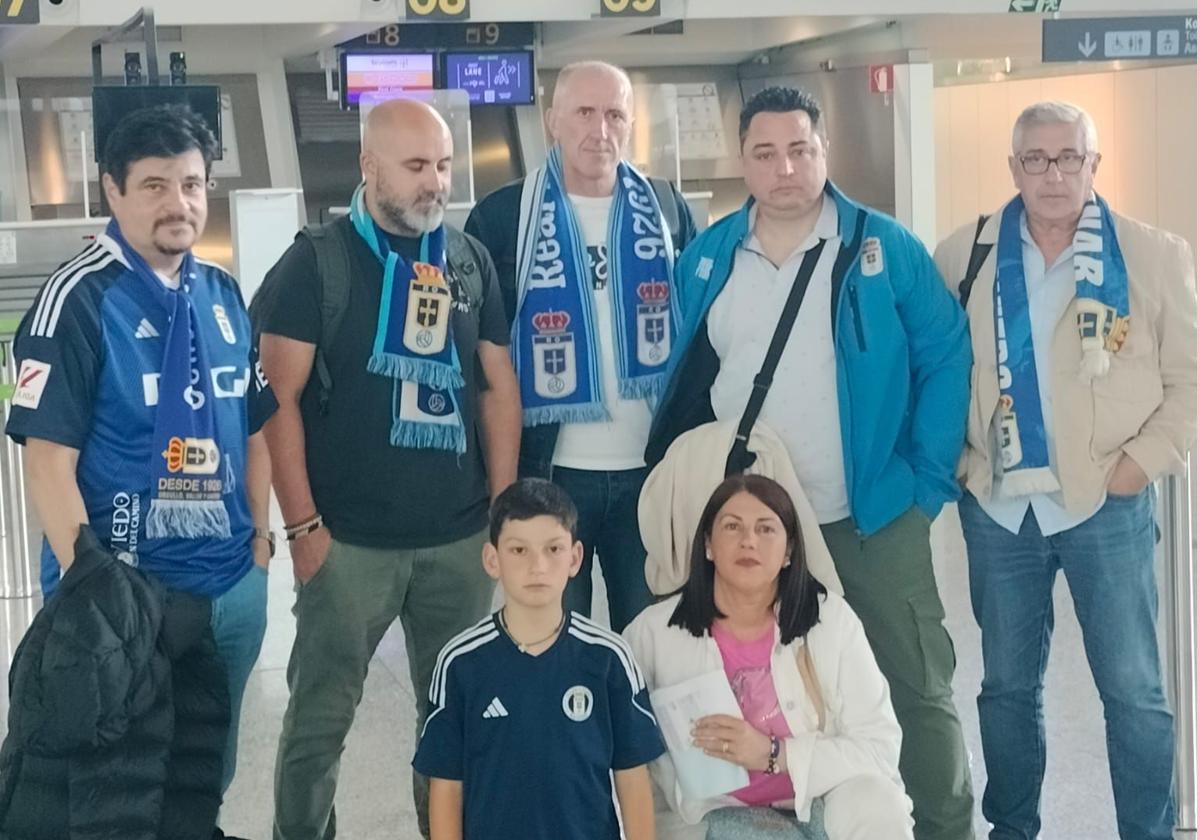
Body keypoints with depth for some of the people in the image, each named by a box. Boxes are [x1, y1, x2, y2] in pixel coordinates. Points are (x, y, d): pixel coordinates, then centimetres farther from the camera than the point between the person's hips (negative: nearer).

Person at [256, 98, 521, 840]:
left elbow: (499, 386, 12)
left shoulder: (472, 260, 9)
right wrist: (303, 526, -10)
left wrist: (502, 508, 7)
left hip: (460, 538, 4)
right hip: (349, 540, -3)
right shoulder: (316, 262, -3)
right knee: (321, 717, 2)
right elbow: (279, 399, -5)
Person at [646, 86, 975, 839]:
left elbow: (945, 359, -4)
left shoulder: (885, 249, -5)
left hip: (874, 516, -2)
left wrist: (928, 477, -8)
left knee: (918, 687, 5)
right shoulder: (708, 259, 3)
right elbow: (682, 380, 10)